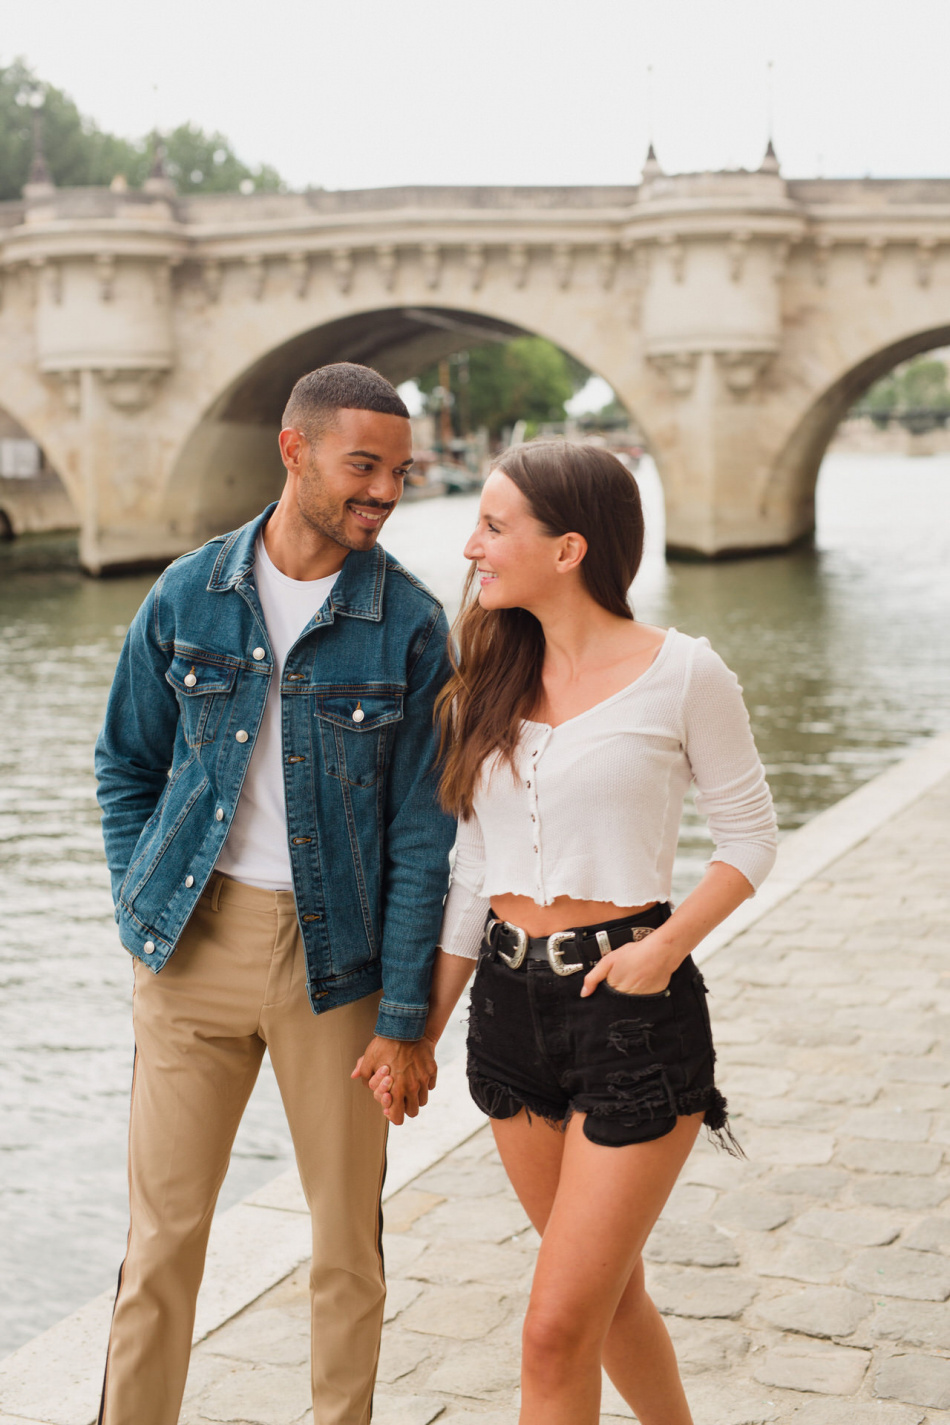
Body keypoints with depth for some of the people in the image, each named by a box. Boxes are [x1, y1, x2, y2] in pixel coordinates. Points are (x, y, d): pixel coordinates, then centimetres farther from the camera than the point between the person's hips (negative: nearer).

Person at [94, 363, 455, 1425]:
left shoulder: (408, 623, -5)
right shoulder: (188, 597, 1)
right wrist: (141, 903, 2)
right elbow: (125, 761, 14)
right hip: (197, 941, 1)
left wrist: (406, 1017, -6)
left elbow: (420, 829, -5)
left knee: (348, 1236, 9)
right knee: (163, 1223, 6)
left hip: (336, 953, -1)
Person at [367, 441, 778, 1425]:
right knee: (607, 1290, 19)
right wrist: (423, 1032, 10)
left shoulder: (682, 674, -8)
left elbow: (749, 838, -1)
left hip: (632, 1011, -5)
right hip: (510, 1008, 6)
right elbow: (473, 875, 11)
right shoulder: (489, 686, 7)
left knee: (558, 1329, -4)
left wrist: (668, 944, -17)